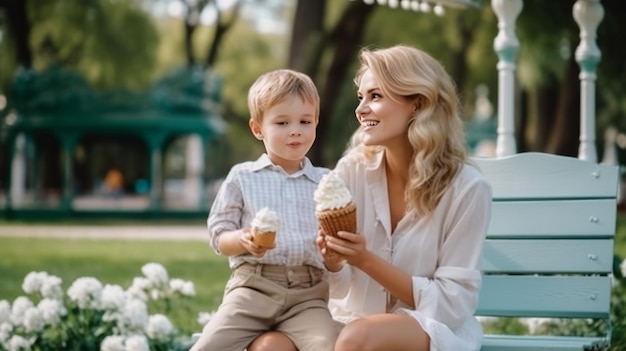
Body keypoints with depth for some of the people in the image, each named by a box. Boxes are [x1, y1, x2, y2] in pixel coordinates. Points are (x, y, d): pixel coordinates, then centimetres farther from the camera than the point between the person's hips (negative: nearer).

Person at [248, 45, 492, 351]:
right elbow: (343, 288, 3)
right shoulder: (352, 169, -3)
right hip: (355, 322, 4)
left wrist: (367, 260, -21)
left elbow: (452, 304, -12)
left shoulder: (466, 187, -12)